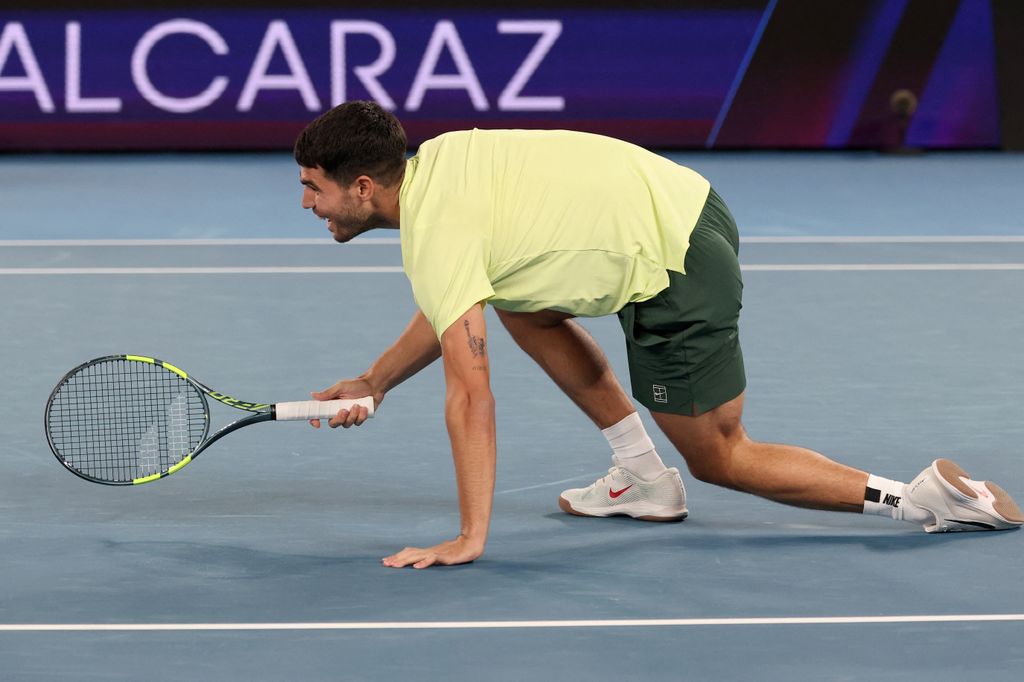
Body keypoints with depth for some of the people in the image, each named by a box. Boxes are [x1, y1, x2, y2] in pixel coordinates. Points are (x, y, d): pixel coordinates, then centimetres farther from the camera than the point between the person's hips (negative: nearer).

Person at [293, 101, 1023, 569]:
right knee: (522, 304, 25)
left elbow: (470, 396, -22)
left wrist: (470, 539, -20)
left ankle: (922, 497, 1)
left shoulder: (437, 230, -18)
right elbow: (450, 310, 26)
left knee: (719, 459, 6)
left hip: (678, 269, -10)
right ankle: (644, 476, 24)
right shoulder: (435, 161, 9)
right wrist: (372, 383, 20)